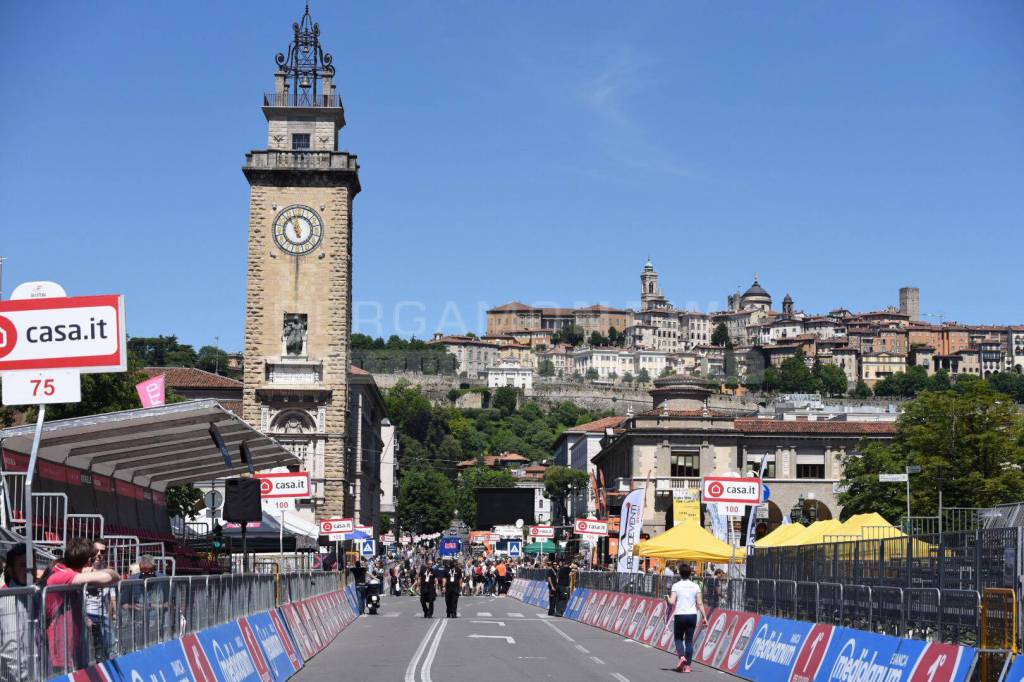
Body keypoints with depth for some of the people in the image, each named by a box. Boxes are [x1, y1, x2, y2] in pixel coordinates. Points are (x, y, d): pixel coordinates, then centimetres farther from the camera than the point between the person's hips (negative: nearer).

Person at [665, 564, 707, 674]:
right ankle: (687, 666, 6)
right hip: (692, 615, 2)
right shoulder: (695, 586, 2)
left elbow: (672, 602, -11)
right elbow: (699, 603, -2)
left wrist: (667, 599, 10)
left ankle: (682, 657, -12)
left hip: (680, 615, -2)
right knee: (689, 640, 8)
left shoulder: (676, 586, -5)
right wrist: (704, 616, 2)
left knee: (678, 638, 14)